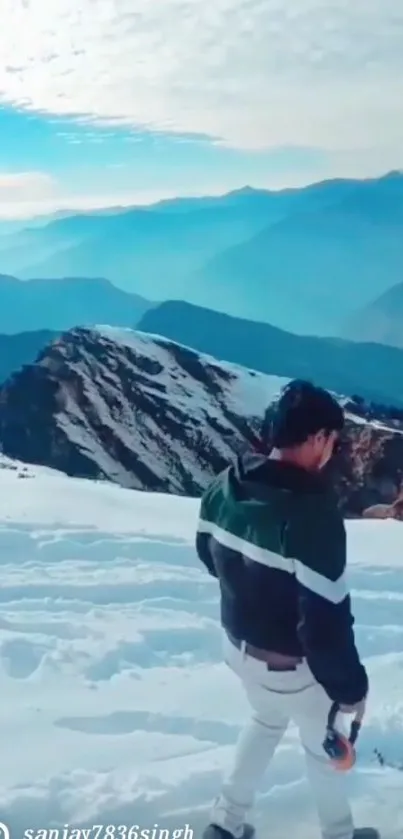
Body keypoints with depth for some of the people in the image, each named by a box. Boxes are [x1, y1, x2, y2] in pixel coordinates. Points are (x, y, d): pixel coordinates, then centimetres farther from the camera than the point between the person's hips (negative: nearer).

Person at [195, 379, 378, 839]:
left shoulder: (223, 486, -10)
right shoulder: (313, 513, -34)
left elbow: (210, 555, 8)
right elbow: (326, 619, -30)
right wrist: (349, 685, -15)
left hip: (239, 645, 7)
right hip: (292, 666, -6)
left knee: (267, 721, 33)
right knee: (323, 745, 22)